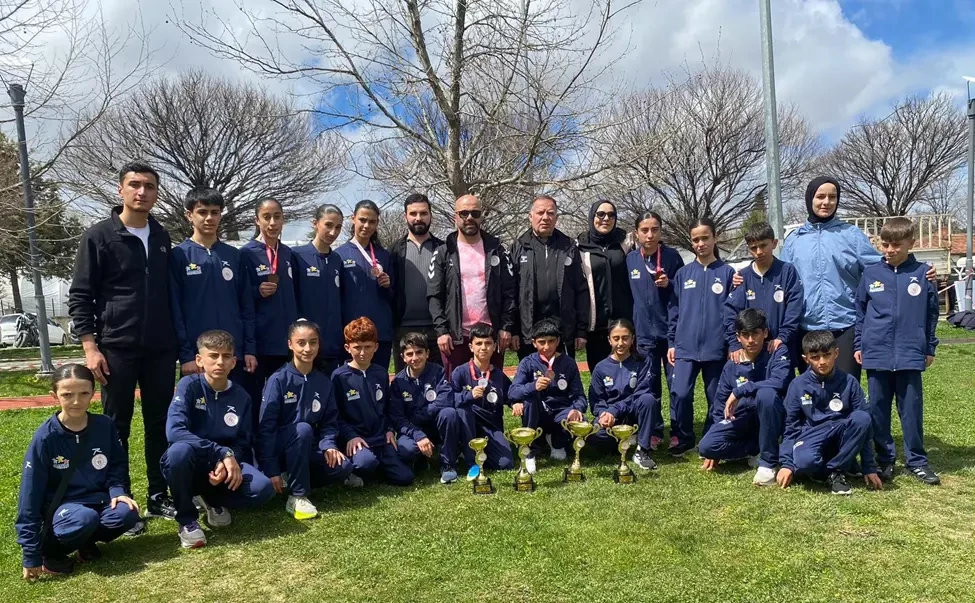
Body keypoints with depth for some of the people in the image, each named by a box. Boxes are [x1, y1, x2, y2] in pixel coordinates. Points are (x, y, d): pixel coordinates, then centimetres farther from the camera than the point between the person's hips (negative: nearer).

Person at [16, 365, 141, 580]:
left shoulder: (105, 425, -6)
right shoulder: (45, 436, -15)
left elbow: (118, 465, 9)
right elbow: (31, 493, -11)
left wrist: (118, 490, -15)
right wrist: (32, 554, -11)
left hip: (98, 499, 3)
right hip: (62, 506, -3)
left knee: (127, 513, -27)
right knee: (85, 519, -35)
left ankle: (87, 542, 4)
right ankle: (50, 550, -3)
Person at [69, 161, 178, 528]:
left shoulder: (162, 238, 11)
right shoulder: (99, 237, -3)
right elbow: (80, 296, -4)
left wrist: (177, 341, 12)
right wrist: (90, 346, -12)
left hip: (160, 350, 4)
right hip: (116, 349, -4)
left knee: (160, 426, 9)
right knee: (117, 429, 5)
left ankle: (158, 497, 21)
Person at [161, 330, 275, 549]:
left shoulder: (241, 397, -3)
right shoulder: (189, 385, -14)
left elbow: (243, 442, 0)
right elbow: (174, 431, -27)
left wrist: (229, 461, -23)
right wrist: (223, 453, -30)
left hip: (224, 465, 3)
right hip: (190, 465, -2)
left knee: (263, 489, -24)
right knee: (180, 450, -38)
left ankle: (212, 500, 10)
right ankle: (186, 520, -11)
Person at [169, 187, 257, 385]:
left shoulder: (235, 256, 9)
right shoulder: (178, 256, -1)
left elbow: (247, 307, 9)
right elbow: (174, 310, -5)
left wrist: (250, 349, 3)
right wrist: (185, 355, -10)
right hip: (197, 354, -3)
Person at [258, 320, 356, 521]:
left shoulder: (324, 383, 1)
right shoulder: (279, 380, -13)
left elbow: (329, 422, 4)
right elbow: (266, 426, -15)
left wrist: (328, 445, -17)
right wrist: (271, 470, -19)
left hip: (307, 448, 4)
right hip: (277, 448, -4)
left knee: (343, 468, -21)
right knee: (303, 429, -35)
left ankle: (292, 478, 2)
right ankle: (297, 496, -23)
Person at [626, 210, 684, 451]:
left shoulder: (672, 256, -2)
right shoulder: (630, 259, 4)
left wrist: (670, 285, -15)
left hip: (672, 331, -2)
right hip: (644, 333, 2)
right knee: (649, 386, 8)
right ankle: (654, 432, 19)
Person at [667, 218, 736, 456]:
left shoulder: (727, 272, 2)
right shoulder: (683, 274, 7)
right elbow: (674, 310, 8)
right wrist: (671, 342, 6)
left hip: (716, 348, -1)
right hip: (685, 347, 1)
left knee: (716, 398, 8)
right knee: (680, 393, -8)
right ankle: (681, 437, 11)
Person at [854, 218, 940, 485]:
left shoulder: (923, 273, 0)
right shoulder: (871, 273, 2)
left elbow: (932, 312, 7)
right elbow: (860, 311, 8)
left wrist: (930, 348, 8)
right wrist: (858, 345, 7)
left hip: (910, 355, -1)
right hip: (877, 354, 1)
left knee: (912, 410, 7)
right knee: (878, 410, 8)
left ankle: (917, 461, 20)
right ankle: (884, 460, 20)